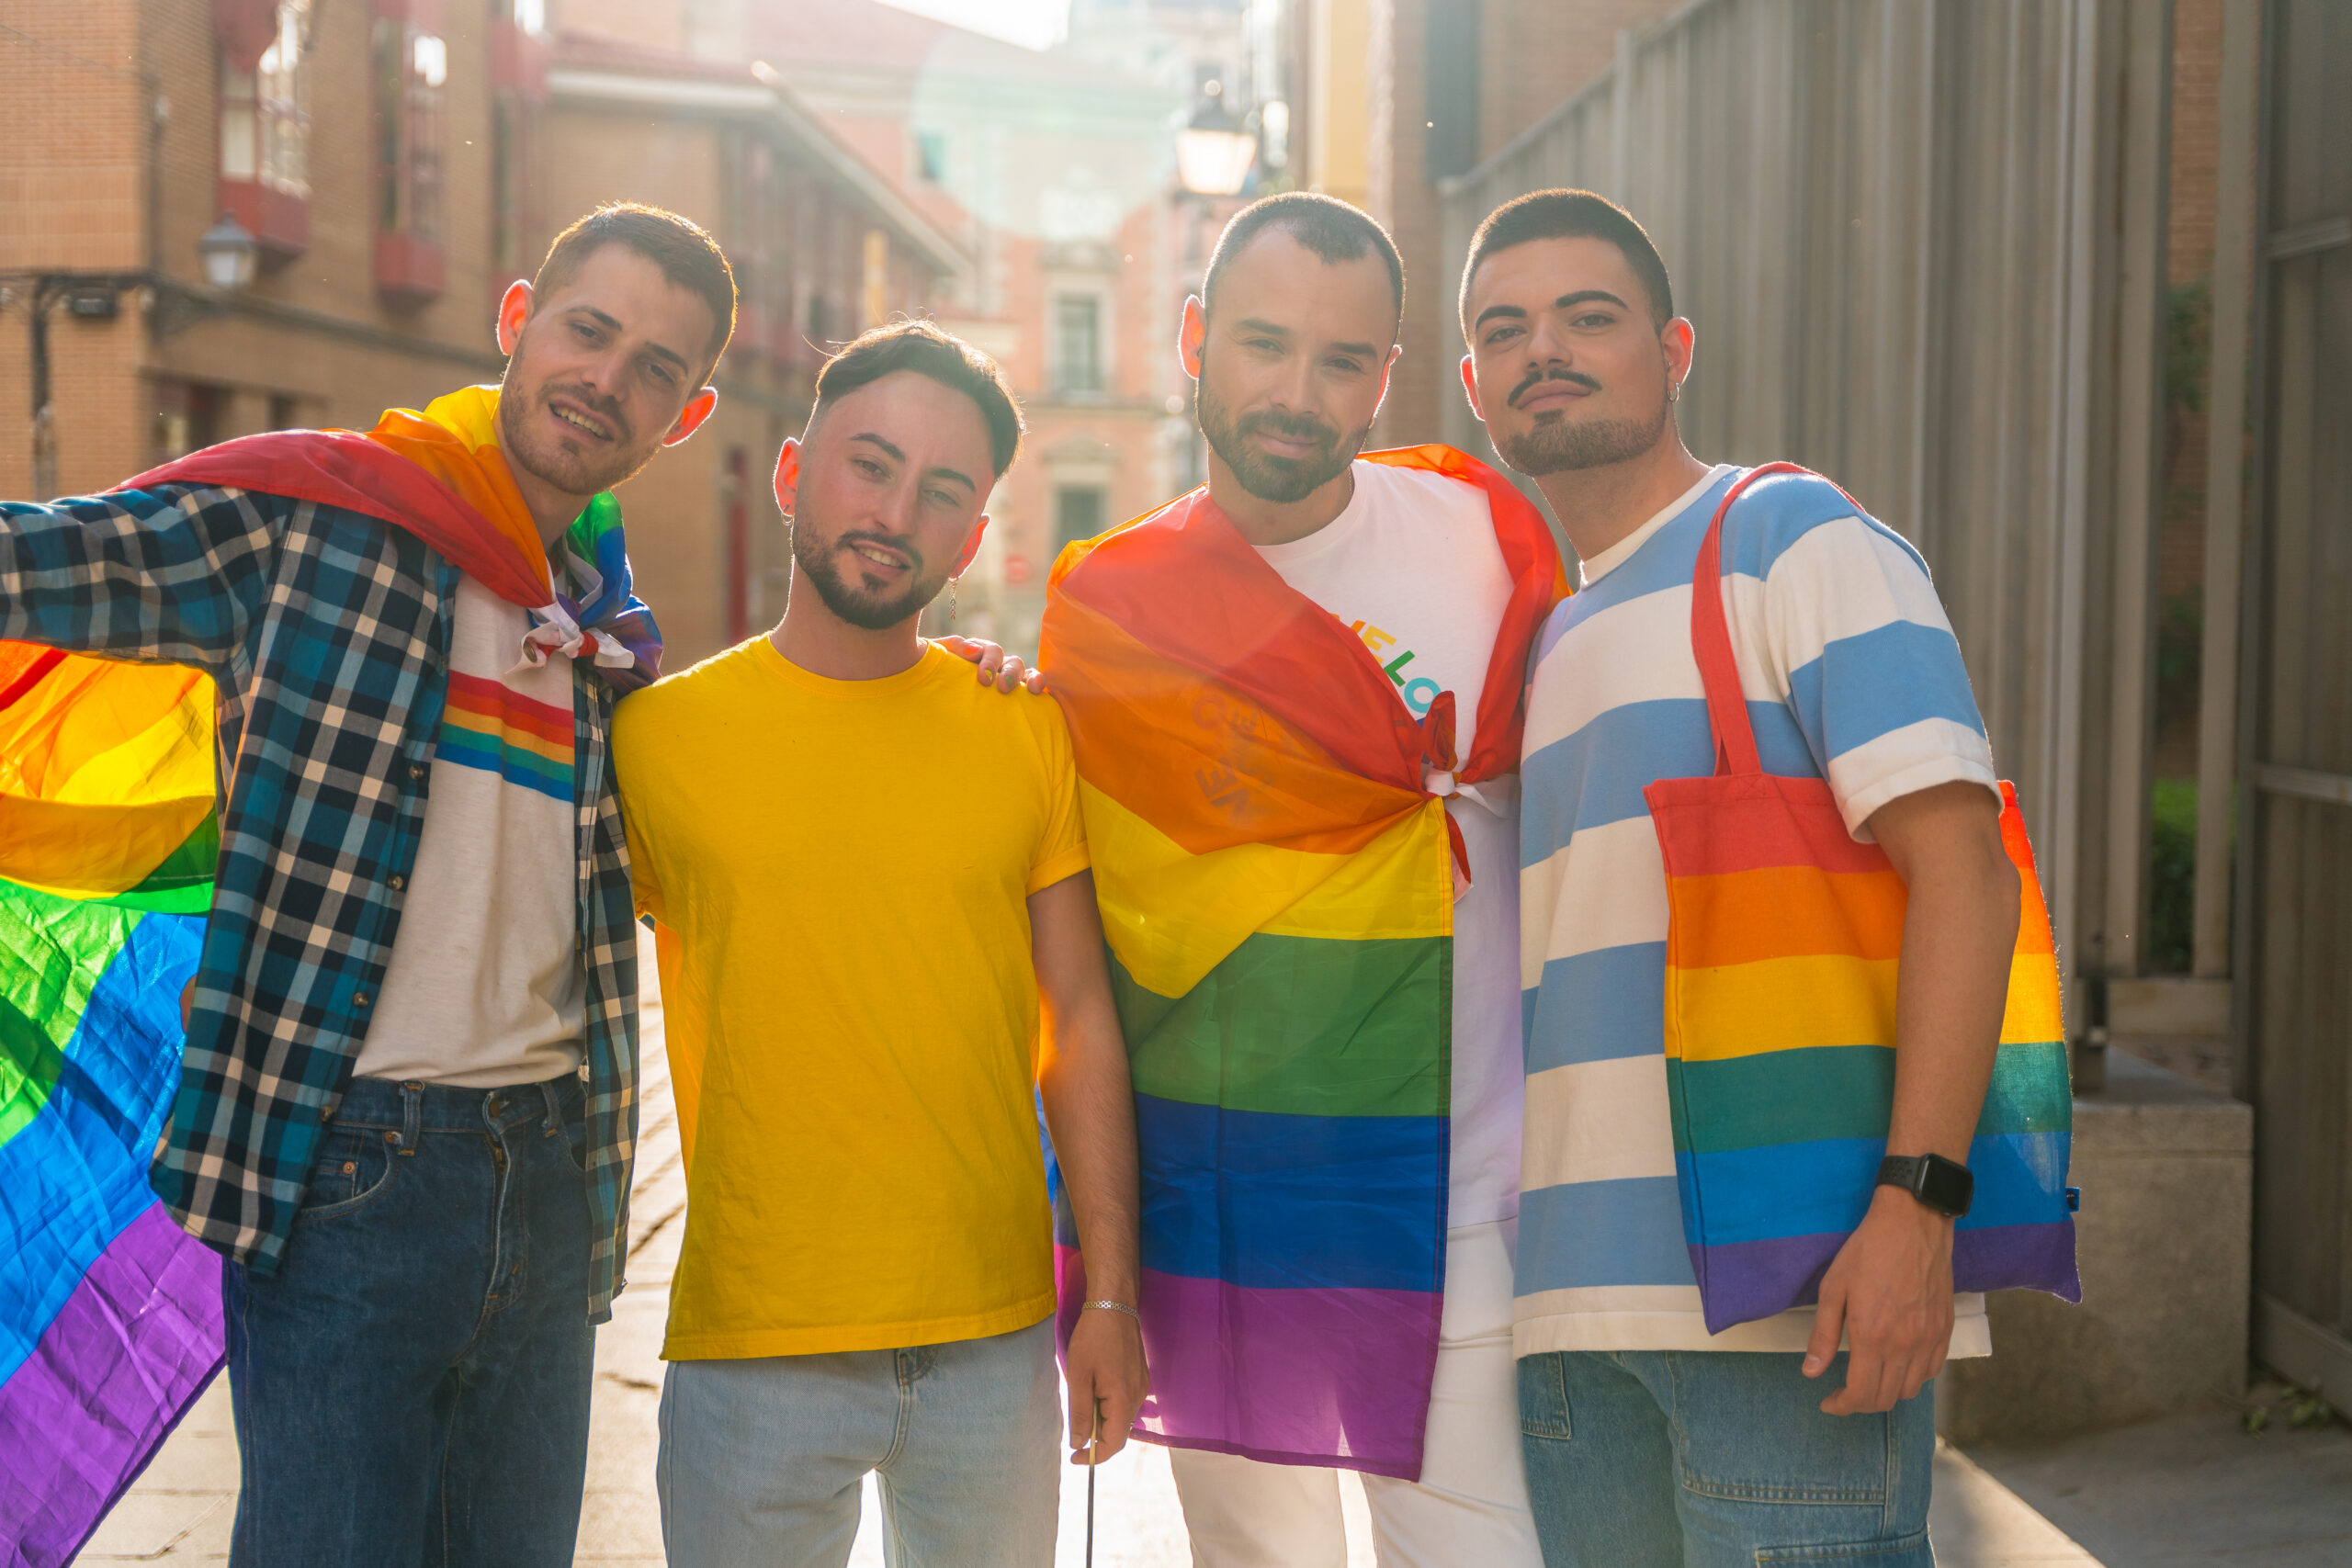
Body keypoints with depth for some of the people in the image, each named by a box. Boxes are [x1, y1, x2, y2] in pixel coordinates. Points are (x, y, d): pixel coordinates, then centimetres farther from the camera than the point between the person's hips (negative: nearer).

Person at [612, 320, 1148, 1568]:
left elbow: (1081, 1021, 5)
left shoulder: (1028, 733, 2)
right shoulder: (659, 734, -2)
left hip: (998, 1342, 2)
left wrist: (1112, 1292, 3)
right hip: (753, 1349, -1)